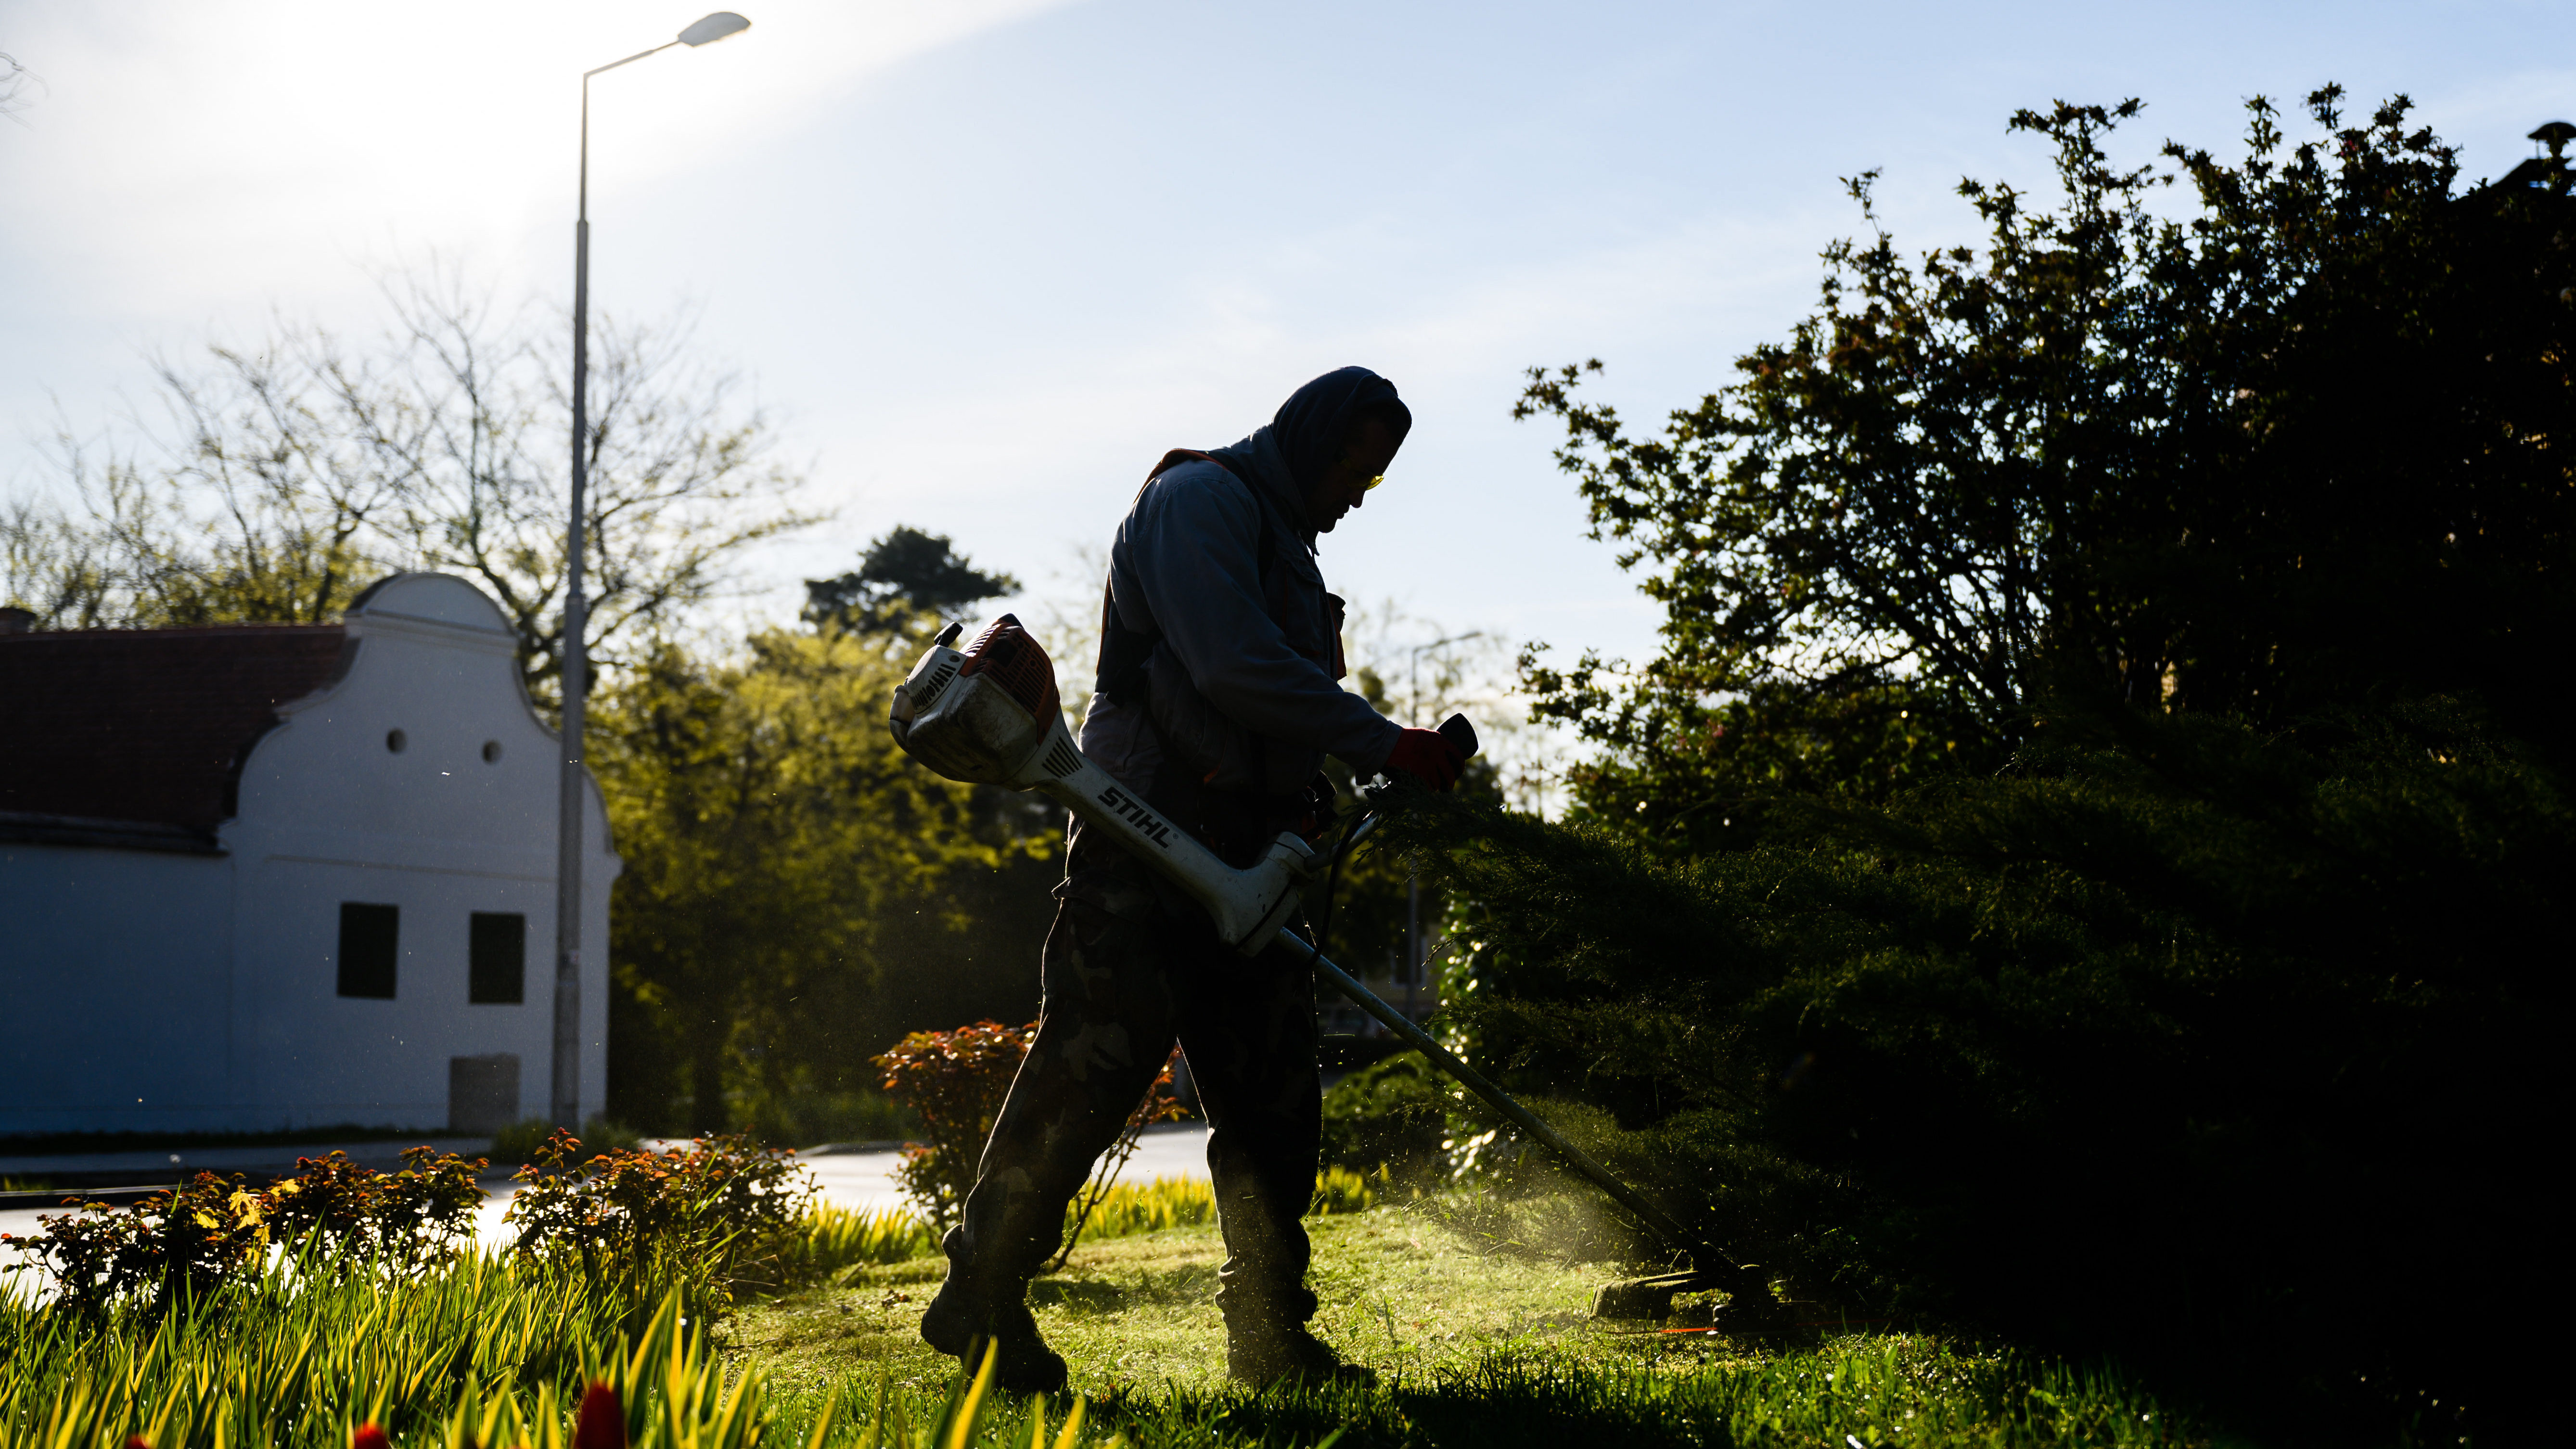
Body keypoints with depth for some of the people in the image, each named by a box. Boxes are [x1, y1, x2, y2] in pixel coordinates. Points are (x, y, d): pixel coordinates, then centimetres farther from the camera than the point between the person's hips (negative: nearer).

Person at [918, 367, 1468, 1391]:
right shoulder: (1200, 497, -5)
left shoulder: (1283, 545, 25)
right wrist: (1381, 744, -17)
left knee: (1273, 1095, 7)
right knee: (1095, 1061, -10)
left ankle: (1270, 1335, 13)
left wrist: (1310, 795, 5)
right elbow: (1232, 668, -19)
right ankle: (980, 1297, -1)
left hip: (1242, 846, 10)